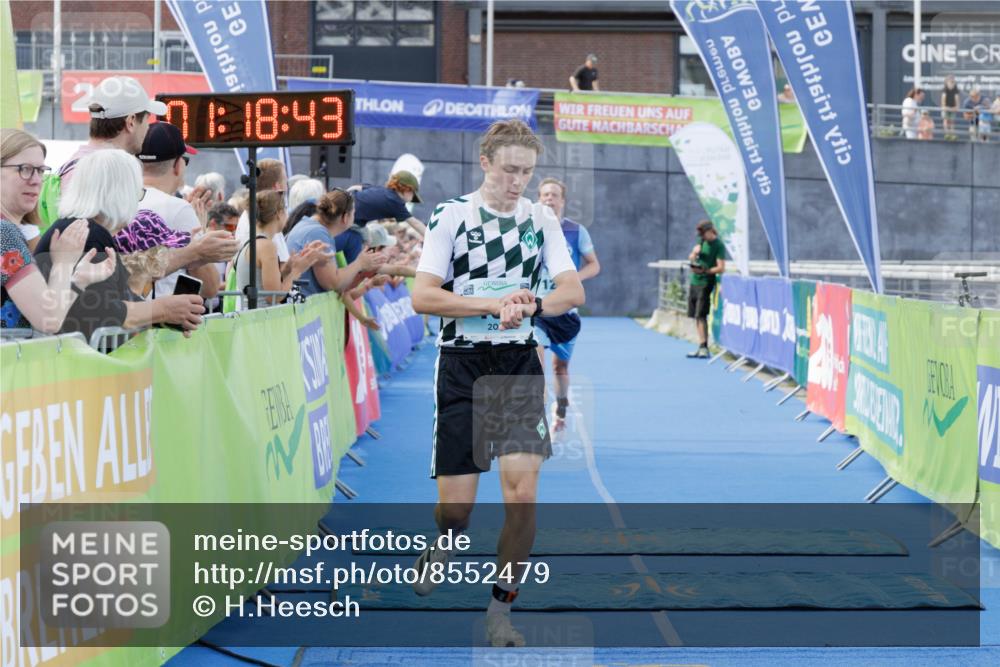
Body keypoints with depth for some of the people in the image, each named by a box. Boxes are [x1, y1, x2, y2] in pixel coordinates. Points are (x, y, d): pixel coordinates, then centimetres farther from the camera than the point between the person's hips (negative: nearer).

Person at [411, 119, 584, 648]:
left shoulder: (541, 219, 7)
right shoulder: (451, 216, -3)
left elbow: (573, 291, 0)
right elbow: (422, 296, -9)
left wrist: (530, 306, -20)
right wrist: (494, 304, -19)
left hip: (519, 365, 2)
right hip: (461, 364, -2)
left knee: (522, 493, -11)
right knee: (456, 506, -3)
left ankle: (500, 609, 5)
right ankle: (442, 544, 34)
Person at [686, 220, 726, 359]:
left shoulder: (718, 246, -9)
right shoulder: (701, 242, 13)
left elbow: (721, 268, -16)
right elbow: (691, 259, 19)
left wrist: (704, 271, -27)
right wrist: (694, 253, -4)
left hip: (706, 283, -8)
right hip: (694, 281, 8)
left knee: (701, 316, -13)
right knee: (696, 316, 8)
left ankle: (704, 347, -13)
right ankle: (700, 348, 12)